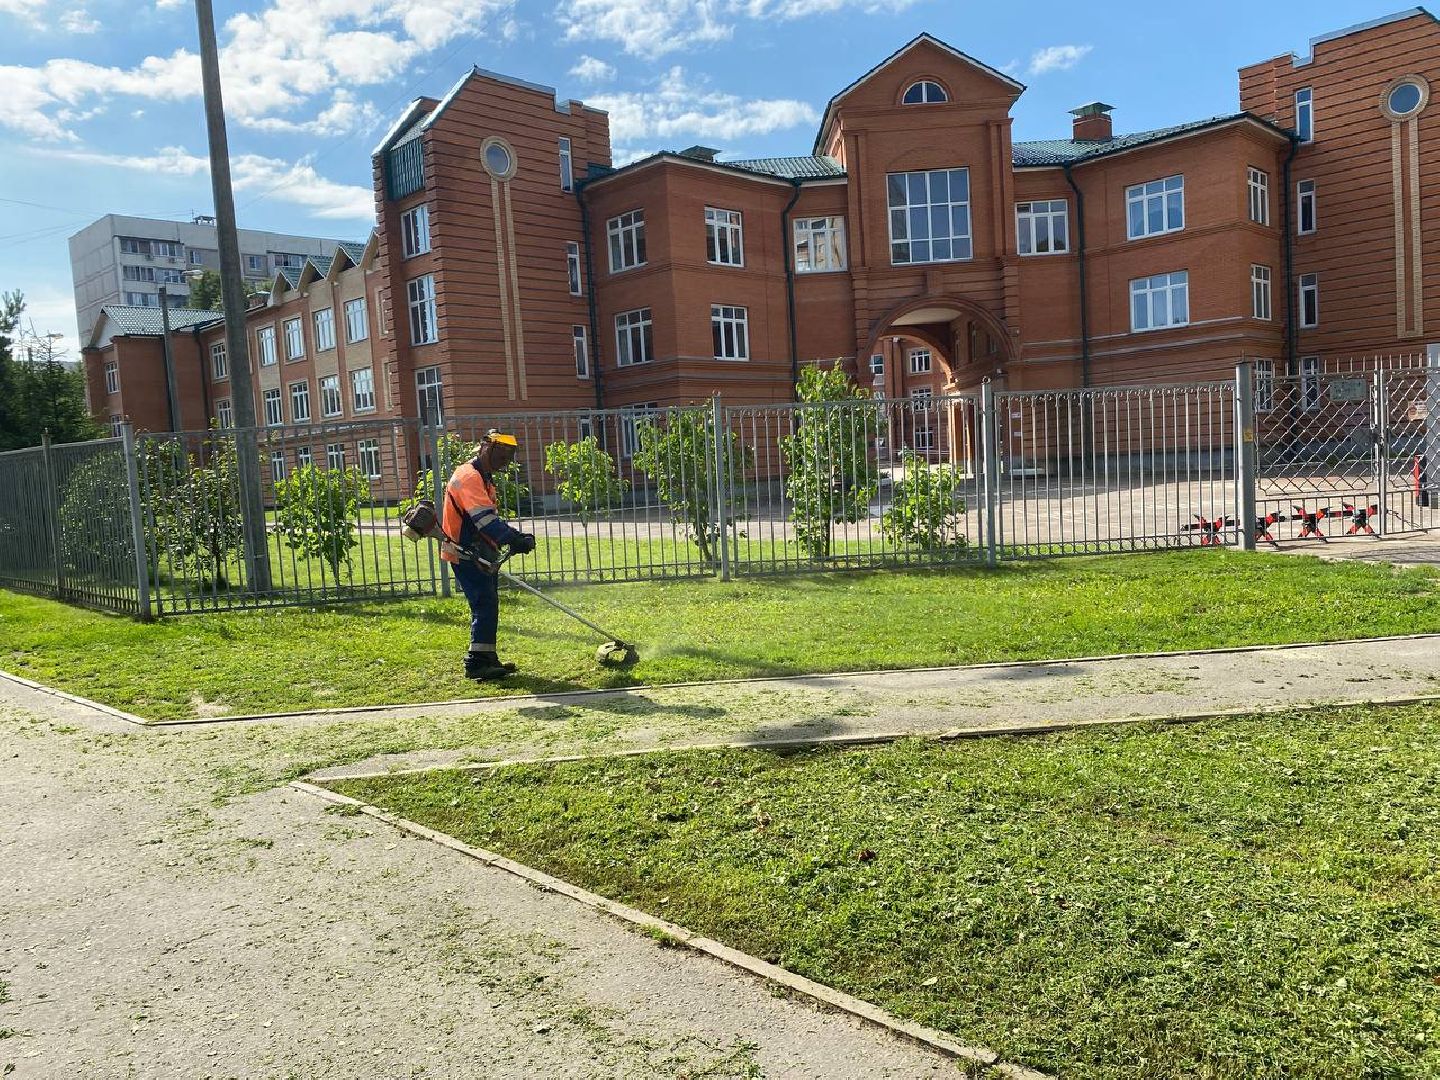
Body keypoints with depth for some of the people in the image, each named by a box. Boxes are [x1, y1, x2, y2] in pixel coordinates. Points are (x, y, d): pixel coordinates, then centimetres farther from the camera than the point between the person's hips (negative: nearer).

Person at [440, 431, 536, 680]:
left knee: (487, 605, 13)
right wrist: (515, 540, -33)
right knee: (485, 604, -14)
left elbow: (492, 518, 21)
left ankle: (487, 659, 21)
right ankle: (477, 662, -12)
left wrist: (516, 536, 5)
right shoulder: (469, 477, -15)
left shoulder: (484, 478, 19)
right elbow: (484, 519, -27)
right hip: (465, 554, -11)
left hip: (480, 554, 11)